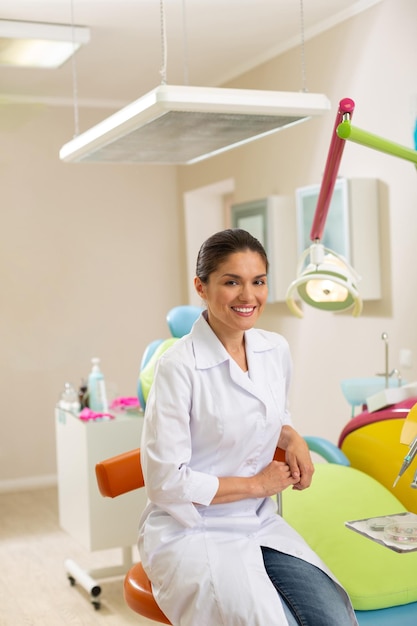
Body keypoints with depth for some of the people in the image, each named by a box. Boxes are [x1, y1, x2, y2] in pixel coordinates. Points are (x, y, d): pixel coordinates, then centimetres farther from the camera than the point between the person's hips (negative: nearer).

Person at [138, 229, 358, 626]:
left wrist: (292, 438, 0)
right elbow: (167, 482, -16)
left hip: (261, 525, 6)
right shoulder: (179, 367, -18)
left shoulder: (276, 350, 2)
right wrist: (257, 484, -10)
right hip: (191, 532, -5)